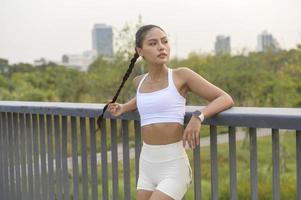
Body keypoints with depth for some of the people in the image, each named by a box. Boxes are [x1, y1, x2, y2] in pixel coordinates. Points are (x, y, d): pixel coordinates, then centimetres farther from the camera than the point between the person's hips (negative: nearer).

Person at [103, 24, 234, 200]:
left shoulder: (181, 75, -6)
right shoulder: (139, 82, 9)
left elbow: (226, 99, -9)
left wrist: (198, 116, -24)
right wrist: (124, 108, 21)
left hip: (173, 164, -6)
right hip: (147, 164, 6)